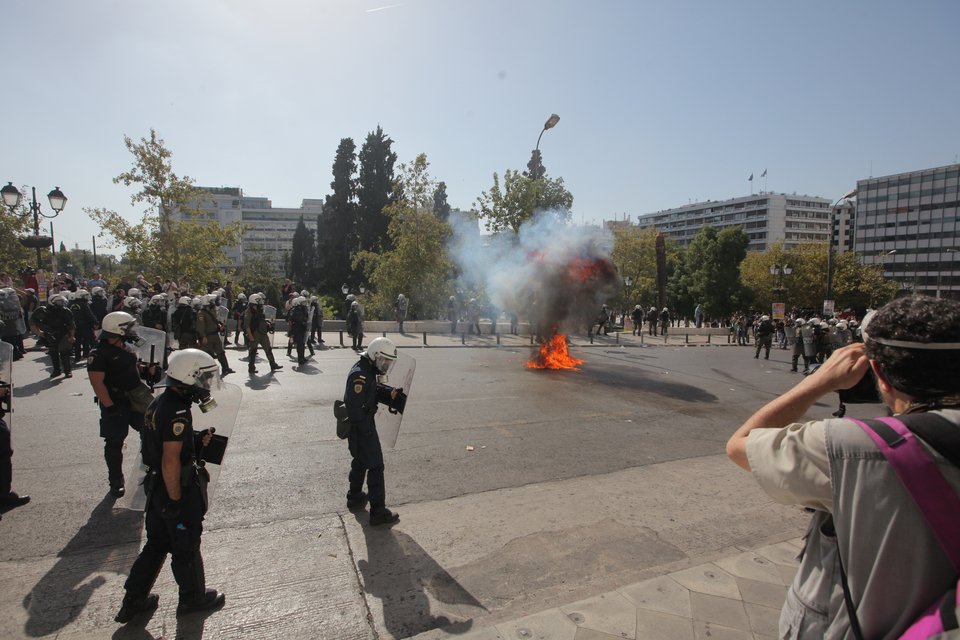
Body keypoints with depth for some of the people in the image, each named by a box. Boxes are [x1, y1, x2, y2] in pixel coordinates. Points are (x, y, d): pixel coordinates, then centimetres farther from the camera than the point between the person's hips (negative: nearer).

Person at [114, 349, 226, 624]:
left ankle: (133, 600, 34)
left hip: (156, 487, 9)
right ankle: (193, 597, 31)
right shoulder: (178, 411, -27)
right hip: (177, 489, -9)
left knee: (157, 544, 23)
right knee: (186, 548, 11)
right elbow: (170, 461, -28)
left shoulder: (159, 402, 3)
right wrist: (176, 500, -20)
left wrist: (196, 440, 3)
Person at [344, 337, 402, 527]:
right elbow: (355, 407, -29)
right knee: (375, 466, -5)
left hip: (363, 425, 11)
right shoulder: (359, 375, -26)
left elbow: (374, 388, 18)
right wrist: (367, 430, -23)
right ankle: (378, 512, 2)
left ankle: (354, 497, 43)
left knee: (360, 461, 25)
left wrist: (389, 392, -2)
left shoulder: (368, 371, 6)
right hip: (361, 427, -11)